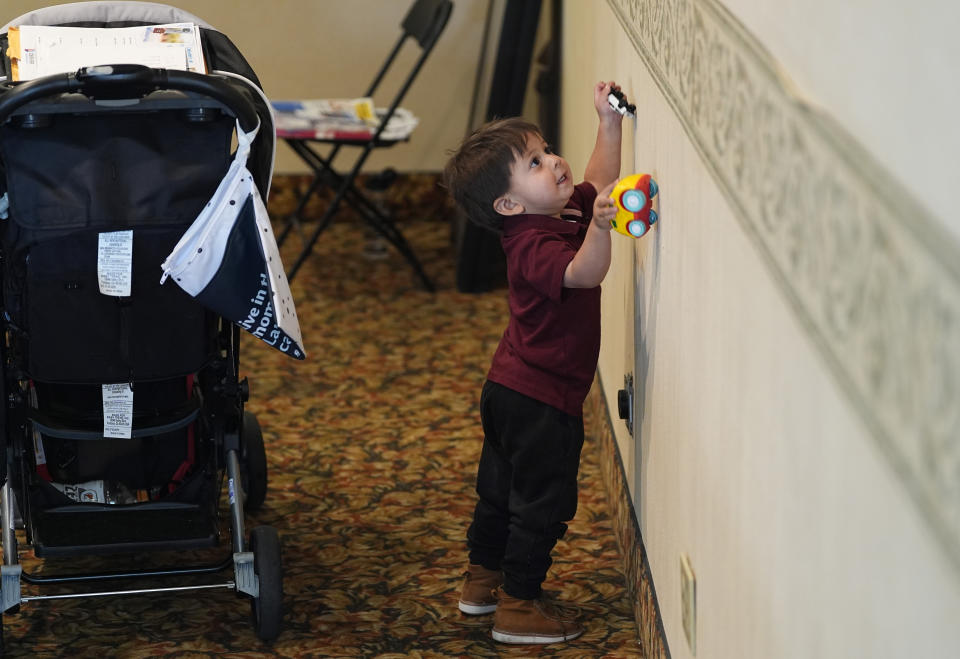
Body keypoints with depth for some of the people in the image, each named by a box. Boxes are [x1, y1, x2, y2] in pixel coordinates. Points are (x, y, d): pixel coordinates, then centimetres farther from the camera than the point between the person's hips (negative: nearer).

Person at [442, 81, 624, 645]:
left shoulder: (559, 214, 1)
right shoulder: (535, 247, -28)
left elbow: (598, 186, 15)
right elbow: (584, 272, -45)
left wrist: (610, 123, 7)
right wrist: (599, 225, -62)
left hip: (510, 389, 10)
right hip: (543, 399, -10)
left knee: (503, 487, 23)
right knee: (544, 501, 2)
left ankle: (483, 578, 40)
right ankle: (518, 606, 11)